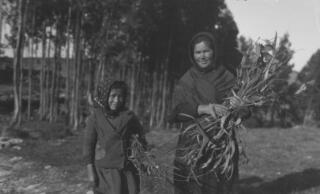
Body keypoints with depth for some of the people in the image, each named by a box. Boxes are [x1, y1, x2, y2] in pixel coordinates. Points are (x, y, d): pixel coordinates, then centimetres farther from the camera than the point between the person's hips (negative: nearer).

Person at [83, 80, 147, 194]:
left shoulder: (128, 116, 3)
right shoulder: (95, 117, -4)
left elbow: (140, 135, 13)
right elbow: (88, 145, -3)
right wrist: (91, 172, -7)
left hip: (127, 171, 2)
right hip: (106, 171, -2)